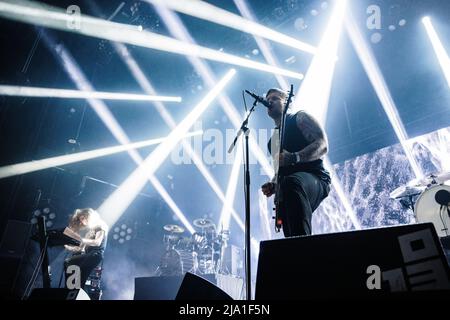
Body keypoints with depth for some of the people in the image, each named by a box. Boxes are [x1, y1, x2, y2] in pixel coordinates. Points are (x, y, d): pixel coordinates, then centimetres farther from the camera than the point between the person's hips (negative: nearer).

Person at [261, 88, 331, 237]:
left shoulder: (300, 118, 7)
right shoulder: (273, 138, 27)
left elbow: (322, 145, -8)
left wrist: (294, 157, -24)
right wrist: (273, 185, 8)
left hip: (314, 178, -7)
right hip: (286, 190, 7)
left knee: (291, 183, -40)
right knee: (290, 234, -3)